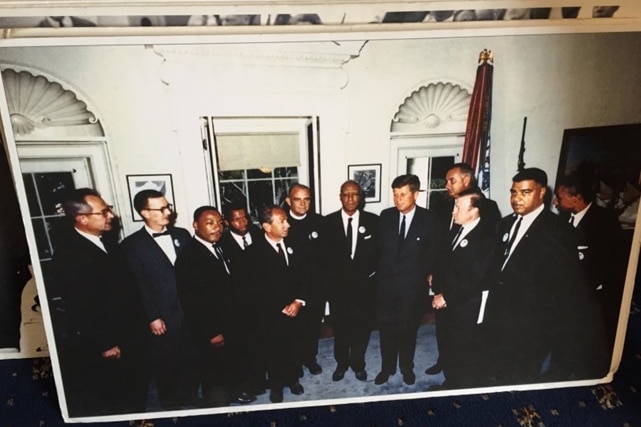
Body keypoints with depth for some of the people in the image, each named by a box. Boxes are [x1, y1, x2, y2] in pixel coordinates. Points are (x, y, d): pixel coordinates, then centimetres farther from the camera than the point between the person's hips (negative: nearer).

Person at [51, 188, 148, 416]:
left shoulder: (108, 244, 5)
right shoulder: (67, 253, -21)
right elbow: (79, 307, -20)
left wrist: (137, 328, 8)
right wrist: (104, 345, -14)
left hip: (128, 337, 7)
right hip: (102, 345, -7)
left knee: (135, 396, 22)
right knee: (110, 403, 14)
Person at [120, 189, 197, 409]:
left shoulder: (182, 235, 5)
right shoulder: (132, 245, -8)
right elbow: (135, 287, -9)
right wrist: (151, 317, -10)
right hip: (162, 318, -3)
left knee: (190, 361, 18)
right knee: (166, 366, 15)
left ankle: (190, 400, 39)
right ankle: (171, 405, 37)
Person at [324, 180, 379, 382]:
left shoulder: (373, 221, -3)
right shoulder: (328, 221, -4)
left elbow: (380, 252, 1)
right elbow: (325, 254, -1)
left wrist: (369, 273, -6)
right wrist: (332, 276, -7)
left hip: (365, 284, 0)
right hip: (338, 285, 0)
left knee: (362, 326, 15)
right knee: (340, 327, 15)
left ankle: (358, 363, 38)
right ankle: (342, 363, 38)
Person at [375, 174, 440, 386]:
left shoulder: (428, 219, -8)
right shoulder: (386, 216, -2)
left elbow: (433, 253, 1)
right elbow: (379, 247, 6)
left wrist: (427, 275, 0)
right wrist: (381, 272, 4)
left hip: (413, 285, -2)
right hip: (386, 283, 2)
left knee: (408, 328, 15)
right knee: (387, 328, 13)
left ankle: (407, 367, 37)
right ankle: (387, 367, 33)